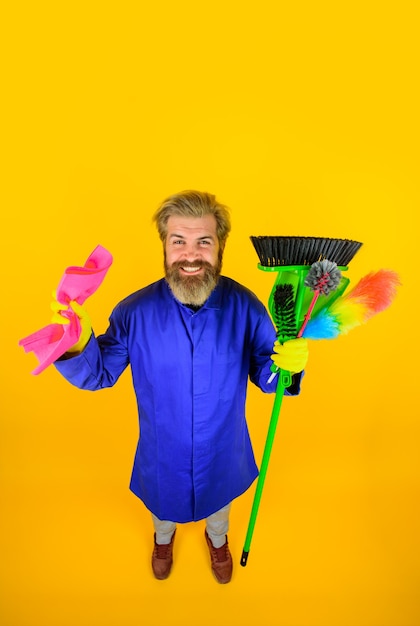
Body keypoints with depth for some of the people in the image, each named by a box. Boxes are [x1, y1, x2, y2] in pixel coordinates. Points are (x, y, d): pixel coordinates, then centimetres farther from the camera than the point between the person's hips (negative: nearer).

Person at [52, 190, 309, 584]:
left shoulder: (245, 306, -23)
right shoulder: (135, 311, -23)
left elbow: (264, 375, -13)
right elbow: (100, 374, -14)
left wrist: (288, 365, -36)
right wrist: (77, 347, -36)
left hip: (222, 450, 1)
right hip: (162, 451, 0)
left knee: (219, 502, 33)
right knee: (163, 503, 33)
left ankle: (217, 539, 71)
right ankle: (163, 538, 72)